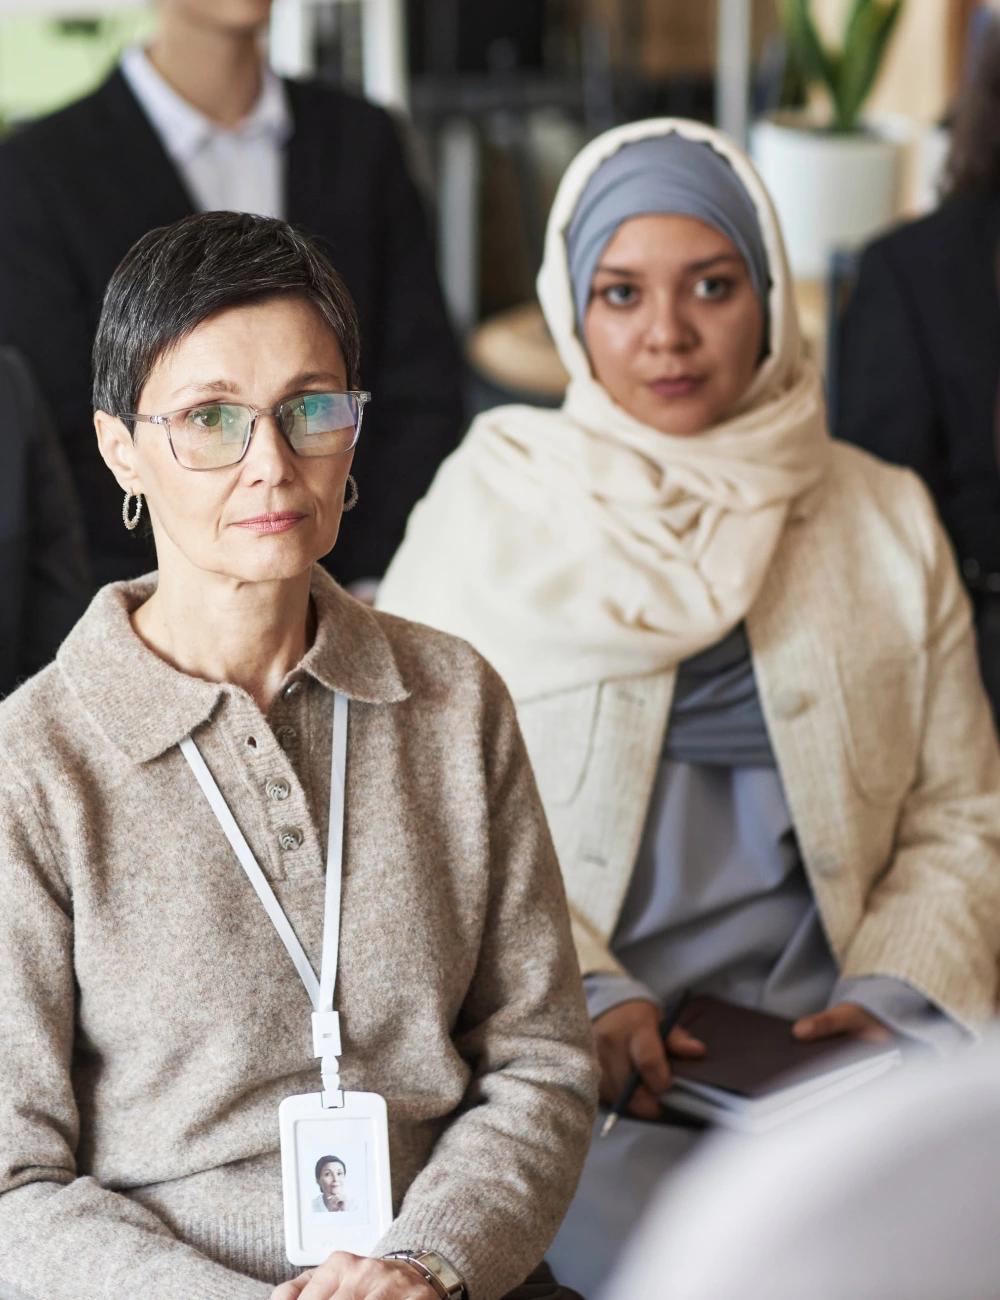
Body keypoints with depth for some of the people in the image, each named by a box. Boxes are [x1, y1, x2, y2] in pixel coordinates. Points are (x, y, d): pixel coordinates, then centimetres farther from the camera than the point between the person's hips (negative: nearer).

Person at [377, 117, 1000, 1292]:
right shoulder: (489, 502, 7)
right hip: (554, 1046, -2)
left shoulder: (885, 521, 14)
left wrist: (895, 994, -5)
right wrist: (581, 991, -13)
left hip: (815, 1039, 3)